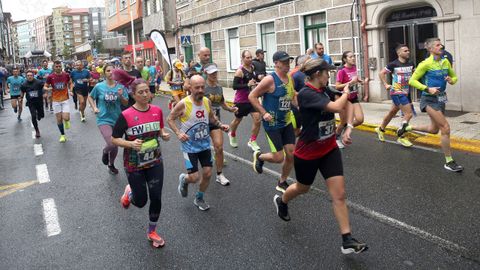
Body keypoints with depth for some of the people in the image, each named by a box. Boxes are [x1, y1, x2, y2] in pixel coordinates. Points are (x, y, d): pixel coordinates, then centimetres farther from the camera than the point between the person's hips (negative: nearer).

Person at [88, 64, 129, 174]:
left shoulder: (120, 87, -4)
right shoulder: (99, 86, -7)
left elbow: (126, 103, 0)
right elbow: (90, 97, 10)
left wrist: (121, 96, -18)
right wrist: (94, 108, -2)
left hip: (117, 119, 3)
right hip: (104, 119, -3)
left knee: (115, 146, 14)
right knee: (111, 144, -20)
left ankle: (111, 165, 41)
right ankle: (105, 152, 17)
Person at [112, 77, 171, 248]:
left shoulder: (157, 111, -4)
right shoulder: (126, 115, -18)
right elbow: (114, 139, -10)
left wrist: (164, 135, -9)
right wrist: (131, 144, -28)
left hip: (155, 162, 3)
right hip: (134, 165, -3)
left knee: (156, 198, 4)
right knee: (141, 202, 8)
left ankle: (152, 231, 27)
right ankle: (129, 192, 46)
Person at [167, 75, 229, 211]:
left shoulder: (207, 102, -5)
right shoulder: (183, 104, -20)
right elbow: (170, 119, -8)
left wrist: (220, 125, -4)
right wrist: (178, 133, -22)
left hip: (205, 144, 5)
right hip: (190, 146, -5)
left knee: (207, 173, 7)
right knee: (194, 177, -7)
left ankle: (199, 198, 32)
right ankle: (184, 180, 31)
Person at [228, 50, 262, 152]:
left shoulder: (252, 67, 2)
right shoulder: (240, 71, -19)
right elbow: (235, 86, -23)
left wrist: (255, 83, 4)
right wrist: (247, 85, -32)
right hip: (241, 100, -5)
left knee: (257, 119, -10)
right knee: (237, 120, 14)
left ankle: (252, 141, 4)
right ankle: (232, 135, 46)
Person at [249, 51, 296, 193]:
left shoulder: (290, 78, 5)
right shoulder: (270, 80, -17)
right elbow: (252, 96, -14)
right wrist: (264, 113, -19)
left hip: (287, 122, 7)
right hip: (272, 124, -7)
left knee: (291, 154, 5)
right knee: (279, 158, -5)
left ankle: (282, 183, 25)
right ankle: (259, 156, 28)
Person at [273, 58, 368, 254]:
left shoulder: (325, 90, -2)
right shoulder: (305, 94, -25)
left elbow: (346, 106, 13)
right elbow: (336, 107, -35)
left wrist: (348, 128, -2)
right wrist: (346, 92, -16)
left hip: (330, 150, 6)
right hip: (308, 153, -5)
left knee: (339, 195, -2)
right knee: (302, 188, 20)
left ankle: (347, 241, 4)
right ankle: (281, 201, 54)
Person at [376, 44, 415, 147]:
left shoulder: (410, 64, 4)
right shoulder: (394, 64, -11)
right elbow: (381, 73, -1)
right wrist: (386, 85, -6)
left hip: (406, 92, 7)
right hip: (397, 92, -7)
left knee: (392, 112, 20)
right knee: (408, 114, -13)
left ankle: (381, 129, 41)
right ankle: (401, 137, -1)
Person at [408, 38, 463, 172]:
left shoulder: (446, 62, 6)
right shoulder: (426, 64, -12)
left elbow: (454, 77, 18)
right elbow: (412, 81, -11)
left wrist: (451, 80, -6)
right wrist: (428, 89, -21)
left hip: (441, 98, 8)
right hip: (429, 99, -8)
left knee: (434, 130, 17)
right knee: (445, 127, -14)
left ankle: (408, 128, 39)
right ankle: (449, 162, -4)